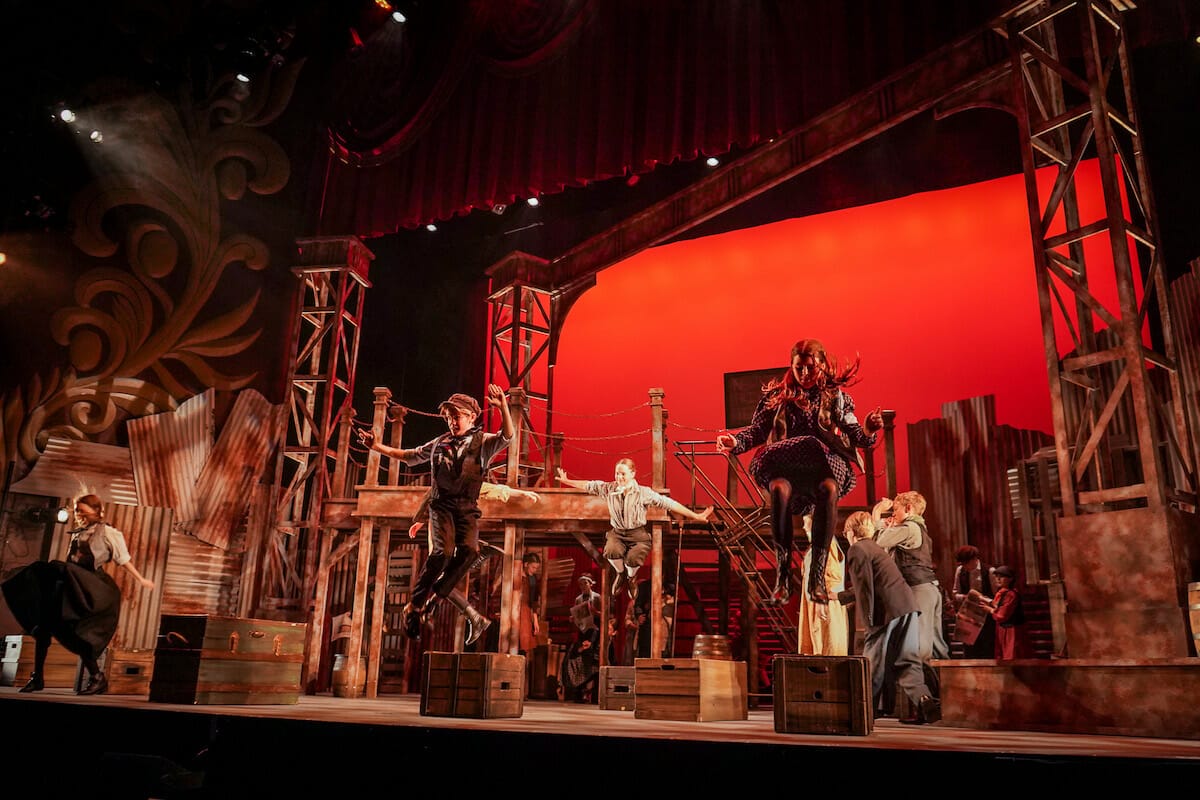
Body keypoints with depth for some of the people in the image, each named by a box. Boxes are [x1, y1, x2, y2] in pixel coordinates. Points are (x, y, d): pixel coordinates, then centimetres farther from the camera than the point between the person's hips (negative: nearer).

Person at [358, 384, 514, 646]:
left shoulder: (483, 442, 7)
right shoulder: (439, 443, 17)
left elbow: (507, 437, -14)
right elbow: (411, 457, 31)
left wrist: (503, 407, -30)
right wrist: (379, 447, 26)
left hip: (467, 508, 0)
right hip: (441, 504, 0)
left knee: (469, 551, -25)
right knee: (442, 551, -24)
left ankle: (433, 597, -11)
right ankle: (415, 606, -13)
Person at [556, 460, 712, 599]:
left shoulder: (643, 492, -10)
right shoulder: (609, 488, -1)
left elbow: (668, 503, -12)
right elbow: (589, 486, 14)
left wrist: (695, 516, -14)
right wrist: (566, 481, 17)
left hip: (638, 534, -2)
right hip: (617, 533, 2)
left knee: (633, 558, -32)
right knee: (611, 551, -32)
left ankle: (631, 577, 11)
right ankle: (621, 573, 7)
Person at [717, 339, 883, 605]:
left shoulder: (836, 397, 14)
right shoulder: (776, 395, 14)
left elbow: (855, 434, 5)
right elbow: (757, 430, 8)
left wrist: (867, 431, -19)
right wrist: (735, 440, -12)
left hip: (825, 464, 0)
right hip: (784, 465, 0)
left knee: (829, 488, -37)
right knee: (779, 488, -37)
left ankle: (817, 576, -34)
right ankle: (783, 575, -34)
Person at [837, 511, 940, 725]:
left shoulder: (857, 549, -1)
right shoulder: (875, 548, 27)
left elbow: (865, 586, -12)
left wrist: (868, 619, -11)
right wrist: (838, 596, 43)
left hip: (888, 610, -8)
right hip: (908, 607, 8)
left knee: (873, 659, 5)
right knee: (906, 660, 8)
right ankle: (924, 701, -9)